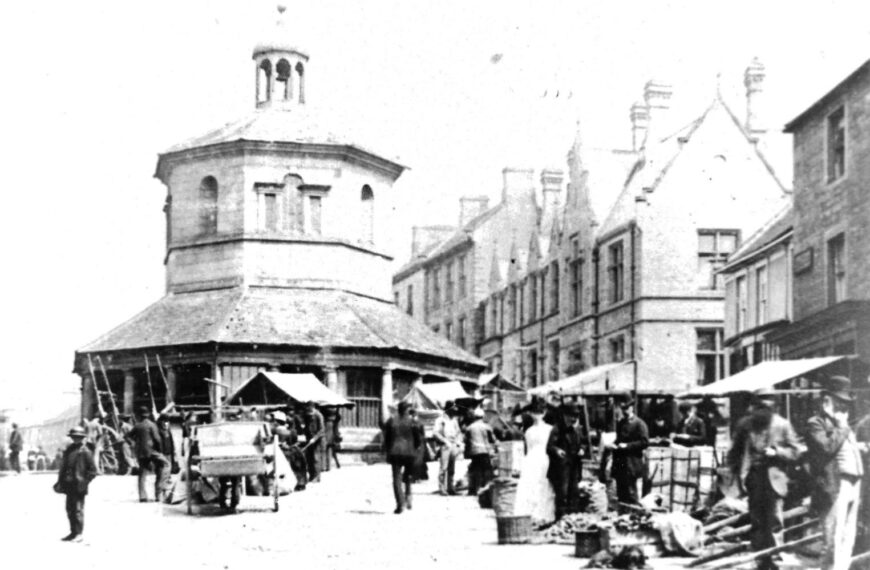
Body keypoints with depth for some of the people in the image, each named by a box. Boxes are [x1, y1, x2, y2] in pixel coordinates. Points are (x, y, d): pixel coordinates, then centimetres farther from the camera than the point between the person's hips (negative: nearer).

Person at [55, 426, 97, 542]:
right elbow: (63, 466, 18)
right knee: (70, 509, 12)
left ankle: (78, 534, 0)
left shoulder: (85, 452, -6)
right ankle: (73, 532, 21)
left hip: (79, 486, -7)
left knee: (78, 509, -5)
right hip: (69, 485, 7)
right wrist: (60, 481, 13)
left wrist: (84, 482, -12)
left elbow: (92, 470, -6)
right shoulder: (68, 450, 12)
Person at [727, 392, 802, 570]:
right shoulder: (745, 424, 6)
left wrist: (776, 452, -13)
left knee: (774, 523, -4)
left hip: (773, 479, -2)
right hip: (753, 480, 2)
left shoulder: (782, 425, 2)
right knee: (756, 522, 5)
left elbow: (795, 451, 3)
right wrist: (738, 472, 0)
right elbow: (735, 452, 11)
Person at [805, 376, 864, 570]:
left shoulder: (841, 424, 23)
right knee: (833, 542, -9)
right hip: (834, 487, -9)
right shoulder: (815, 424, -5)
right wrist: (841, 427, -9)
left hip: (852, 486, 9)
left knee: (847, 540, 10)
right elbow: (827, 447, -21)